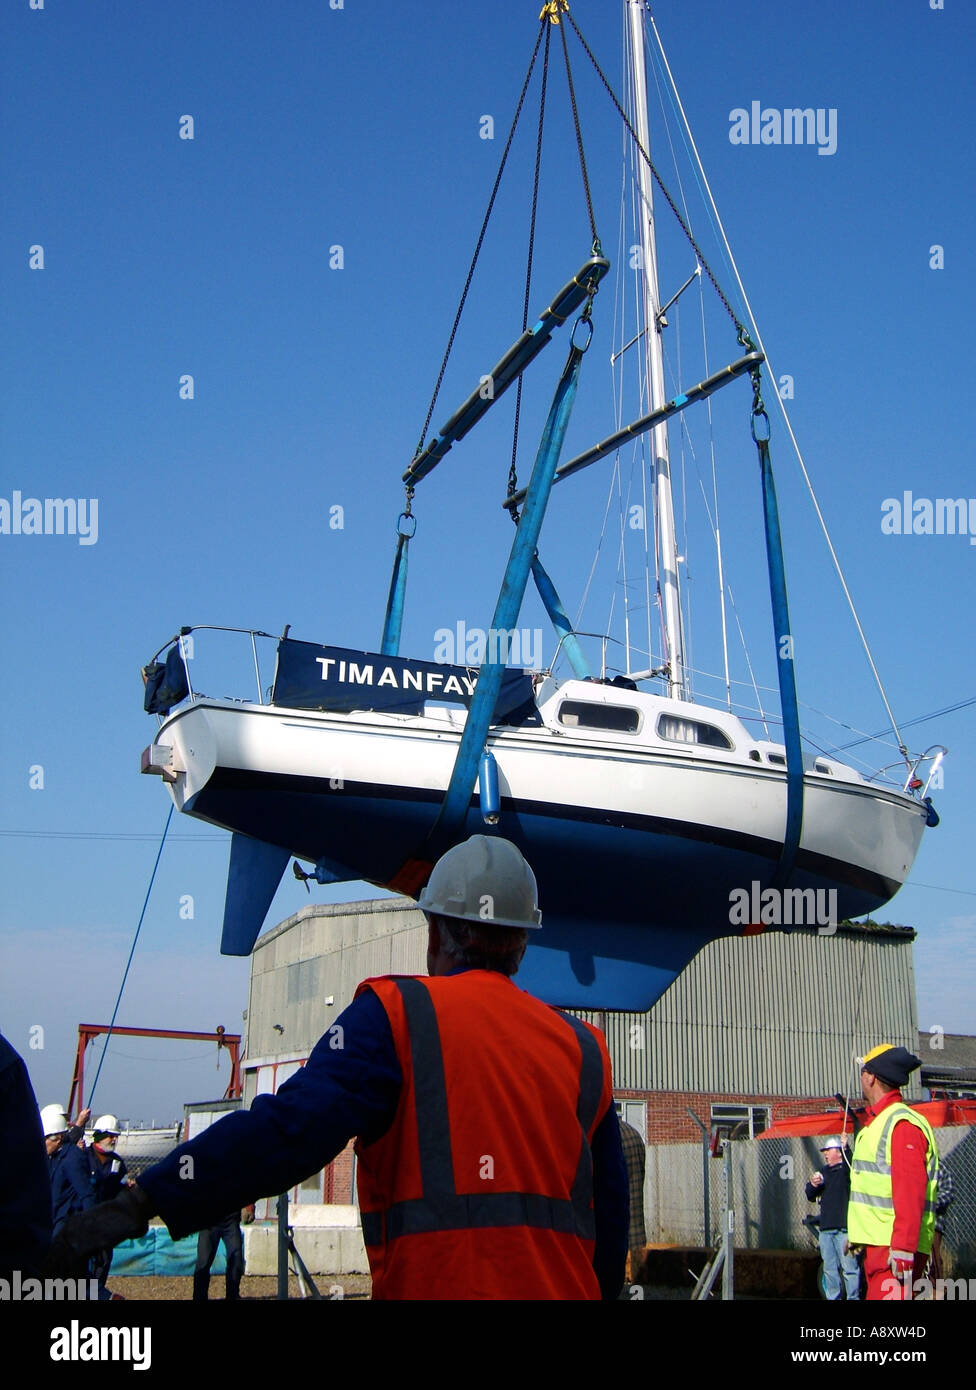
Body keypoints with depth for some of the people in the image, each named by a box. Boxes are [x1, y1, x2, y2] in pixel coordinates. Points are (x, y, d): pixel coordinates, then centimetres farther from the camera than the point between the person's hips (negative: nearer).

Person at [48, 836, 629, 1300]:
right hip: (565, 1290, 4)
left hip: (437, 1286, -4)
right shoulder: (583, 1047, 11)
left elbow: (293, 1124, -17)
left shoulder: (398, 1014, -3)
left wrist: (146, 1200, -17)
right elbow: (611, 1218, 13)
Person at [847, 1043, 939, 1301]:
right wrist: (856, 1234, 25)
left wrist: (903, 1249, -26)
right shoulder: (873, 1123, 18)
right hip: (875, 1244, 10)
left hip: (893, 1247, -10)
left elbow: (910, 1193, -22)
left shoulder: (903, 1124, -14)